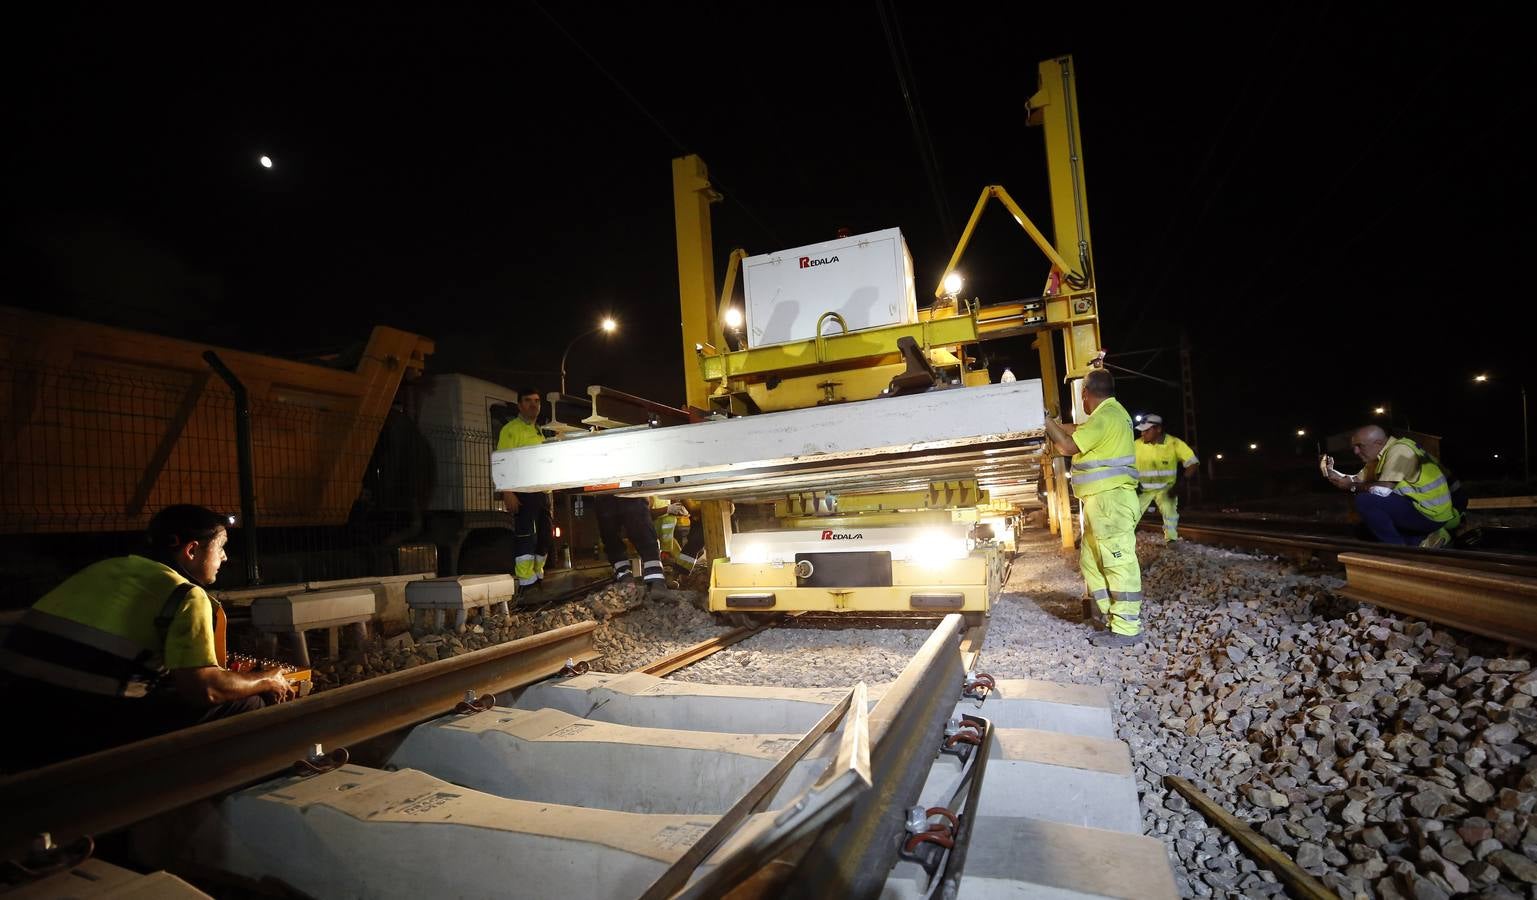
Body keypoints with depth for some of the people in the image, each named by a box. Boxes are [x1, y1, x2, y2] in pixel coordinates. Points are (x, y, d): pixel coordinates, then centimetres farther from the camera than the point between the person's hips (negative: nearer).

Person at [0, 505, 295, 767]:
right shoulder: (187, 595, -10)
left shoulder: (107, 567, 15)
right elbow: (204, 689, -17)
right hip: (87, 720, -9)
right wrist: (266, 681, 3)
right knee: (247, 707, -3)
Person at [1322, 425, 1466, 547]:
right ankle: (1422, 539, 9)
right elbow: (1357, 480, 13)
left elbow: (1383, 490, -26)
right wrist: (1330, 471, -2)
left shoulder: (1399, 450, -17)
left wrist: (1353, 487, -11)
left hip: (1432, 514, -10)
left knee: (1365, 501, -23)